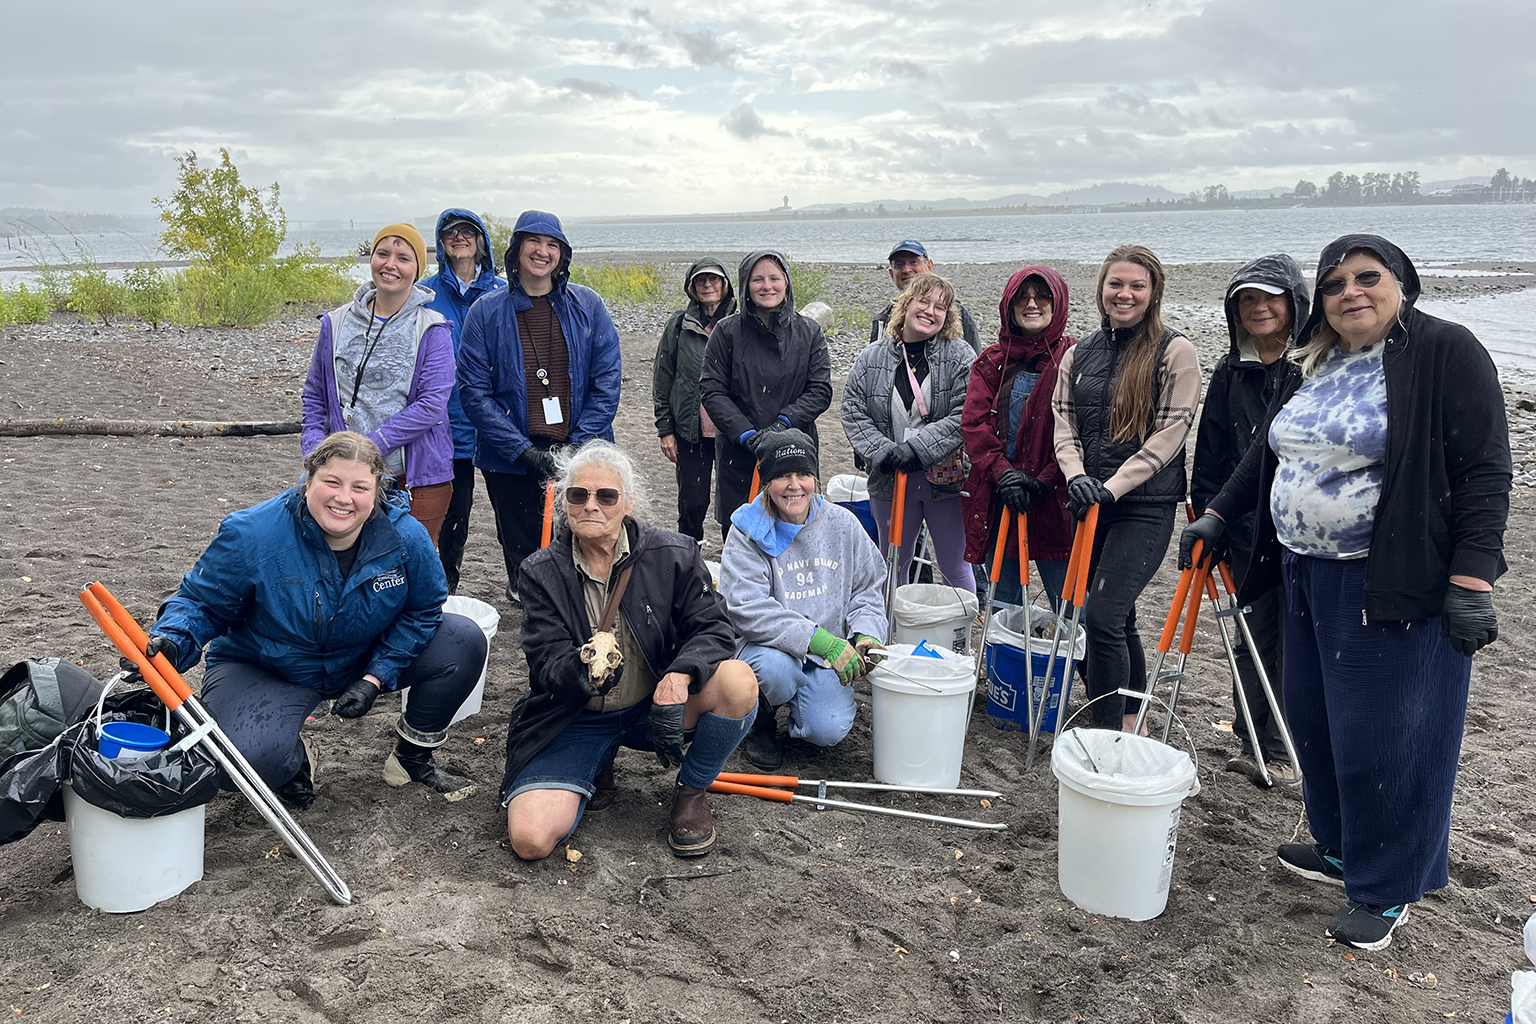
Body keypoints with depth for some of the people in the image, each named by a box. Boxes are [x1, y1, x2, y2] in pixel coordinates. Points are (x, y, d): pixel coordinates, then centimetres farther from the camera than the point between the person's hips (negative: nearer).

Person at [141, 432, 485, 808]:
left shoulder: (406, 537, -18)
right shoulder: (252, 535, -24)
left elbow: (421, 612, -4)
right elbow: (201, 603, -10)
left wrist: (375, 678, -15)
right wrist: (170, 642, -33)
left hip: (367, 661, 4)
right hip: (264, 671, -3)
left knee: (463, 640, -15)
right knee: (246, 757, -35)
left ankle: (412, 759, 9)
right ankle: (296, 761, 8)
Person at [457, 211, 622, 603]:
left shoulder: (587, 305, 4)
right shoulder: (486, 312, 1)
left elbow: (607, 380, 1)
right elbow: (474, 391, -3)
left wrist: (579, 446, -10)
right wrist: (524, 450, -13)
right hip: (511, 464, 0)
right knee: (524, 560, 8)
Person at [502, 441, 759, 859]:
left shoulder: (672, 555, -7)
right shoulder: (542, 572, -6)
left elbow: (712, 628, -9)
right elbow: (545, 663, -13)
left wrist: (678, 676, -31)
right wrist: (582, 671, -38)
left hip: (653, 709, 0)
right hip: (574, 720, 0)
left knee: (738, 681, -29)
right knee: (530, 839, -21)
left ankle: (691, 792, 0)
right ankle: (596, 771, 15)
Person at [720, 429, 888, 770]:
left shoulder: (842, 524, 1)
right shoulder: (748, 532, -10)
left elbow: (868, 588, 11)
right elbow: (745, 609, -22)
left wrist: (865, 634, -12)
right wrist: (819, 639, -31)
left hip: (829, 653, 2)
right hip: (768, 646, -2)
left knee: (827, 731, -20)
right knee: (776, 667, -36)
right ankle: (762, 719, 0)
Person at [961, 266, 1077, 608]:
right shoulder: (991, 361, 11)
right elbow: (973, 422, 2)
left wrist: (1043, 481, -14)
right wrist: (1003, 472, -11)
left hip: (1052, 499, -4)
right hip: (997, 497, 4)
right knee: (1002, 603, 13)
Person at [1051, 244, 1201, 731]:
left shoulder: (1174, 351, -4)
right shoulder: (1079, 353, 11)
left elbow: (1169, 433, -10)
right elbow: (1063, 424, 8)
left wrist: (1113, 486, -17)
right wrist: (1077, 475, -11)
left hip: (1146, 505, -6)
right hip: (1091, 503, 6)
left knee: (1102, 615, -16)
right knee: (1118, 618, 16)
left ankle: (1108, 737, -7)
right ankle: (1132, 720, 32)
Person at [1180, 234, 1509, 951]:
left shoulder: (1444, 352, -10)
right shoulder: (1314, 366, 12)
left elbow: (1484, 470, -14)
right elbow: (1266, 452, 23)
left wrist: (1471, 582, -19)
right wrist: (1216, 517, 21)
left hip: (1393, 585, -7)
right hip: (1307, 576, 8)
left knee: (1382, 735, 1)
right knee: (1315, 719, 16)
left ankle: (1387, 888, 18)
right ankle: (1340, 849, 36)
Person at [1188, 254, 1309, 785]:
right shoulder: (1229, 372, 9)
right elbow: (1209, 455, 11)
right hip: (1248, 528, 3)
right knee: (1255, 636, 10)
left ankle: (1278, 750, 15)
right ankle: (1251, 743, 22)